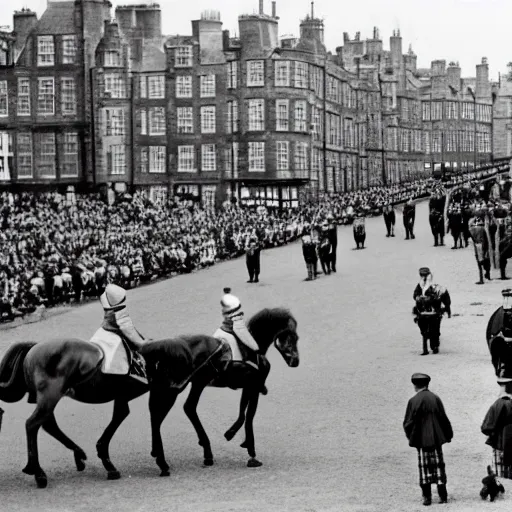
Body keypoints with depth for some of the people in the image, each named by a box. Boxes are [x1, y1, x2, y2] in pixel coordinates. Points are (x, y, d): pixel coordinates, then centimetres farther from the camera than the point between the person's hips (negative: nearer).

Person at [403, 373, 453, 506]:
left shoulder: (413, 401, -11)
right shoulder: (435, 398, -1)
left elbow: (408, 422, -8)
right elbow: (444, 419, 3)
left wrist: (411, 437, 8)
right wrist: (448, 435, 13)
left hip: (421, 439, -3)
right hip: (436, 438, 3)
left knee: (424, 467, 4)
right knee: (438, 465, 9)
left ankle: (427, 497, 3)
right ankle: (442, 496, 9)